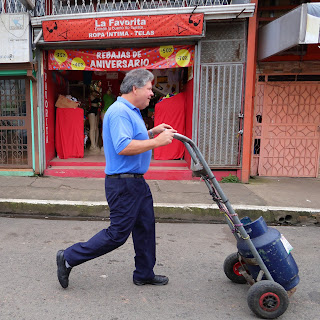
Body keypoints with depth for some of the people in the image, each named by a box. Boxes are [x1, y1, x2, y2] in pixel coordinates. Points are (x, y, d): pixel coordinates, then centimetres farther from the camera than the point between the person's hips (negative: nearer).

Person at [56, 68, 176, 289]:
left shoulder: (131, 111, 16)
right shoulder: (119, 112, -19)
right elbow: (123, 147, -30)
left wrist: (153, 131, 13)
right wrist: (157, 142, -23)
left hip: (136, 181, 11)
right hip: (123, 182, -11)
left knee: (146, 228, 16)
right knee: (118, 234, 0)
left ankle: (145, 274, 32)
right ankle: (69, 258, 16)